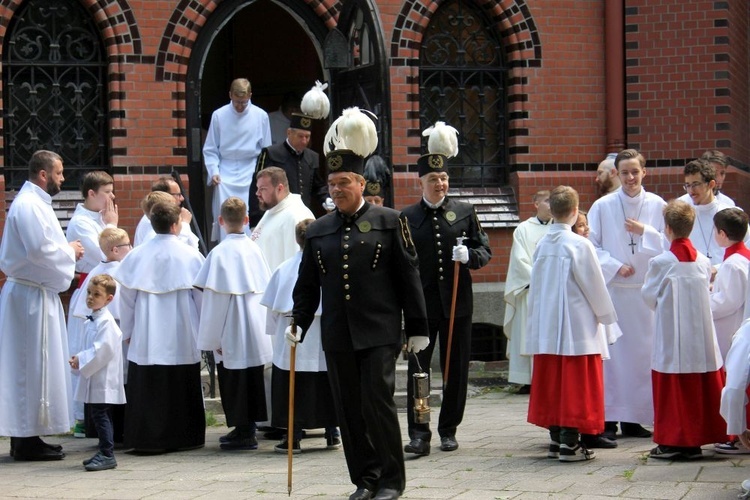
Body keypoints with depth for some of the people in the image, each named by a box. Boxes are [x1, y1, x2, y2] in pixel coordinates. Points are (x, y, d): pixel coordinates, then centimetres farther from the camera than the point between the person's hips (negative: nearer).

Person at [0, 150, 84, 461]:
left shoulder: (36, 203, 16)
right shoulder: (28, 205, -17)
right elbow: (40, 249, -24)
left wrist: (68, 251, 7)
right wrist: (70, 251, -9)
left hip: (38, 293, 10)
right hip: (31, 295, -10)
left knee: (32, 365, 12)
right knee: (34, 365, -6)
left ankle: (26, 437, 17)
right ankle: (27, 440, -2)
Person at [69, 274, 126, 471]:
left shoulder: (106, 321, -15)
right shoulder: (92, 320, 16)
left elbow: (103, 349, -23)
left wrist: (81, 360, -16)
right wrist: (79, 359, 6)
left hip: (103, 379, -10)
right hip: (94, 379, 10)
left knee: (100, 415, -10)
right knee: (100, 416, 14)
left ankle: (107, 455, -9)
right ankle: (104, 453, 20)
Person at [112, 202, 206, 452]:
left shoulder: (137, 256, -2)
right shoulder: (191, 256, -4)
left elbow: (126, 297, 4)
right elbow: (202, 296, 1)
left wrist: (127, 331, 15)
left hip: (146, 338, 0)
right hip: (182, 337, 0)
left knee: (146, 389, 2)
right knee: (182, 388, 9)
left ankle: (147, 438, 0)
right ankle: (184, 437, 15)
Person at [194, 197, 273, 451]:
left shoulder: (220, 253, -14)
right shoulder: (254, 249, 2)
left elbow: (214, 297, -14)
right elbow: (265, 289, 8)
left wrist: (212, 337, -8)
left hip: (232, 332, -6)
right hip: (255, 331, 6)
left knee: (234, 382, 2)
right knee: (252, 380, 14)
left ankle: (243, 432, 5)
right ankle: (248, 428, 22)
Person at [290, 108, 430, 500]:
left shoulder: (389, 222, 1)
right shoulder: (318, 230, 11)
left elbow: (408, 276, 1)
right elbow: (307, 284, 15)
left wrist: (417, 328, -1)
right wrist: (299, 322, 3)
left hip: (379, 332, -4)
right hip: (337, 335, 4)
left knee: (378, 401, -8)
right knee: (349, 409, 4)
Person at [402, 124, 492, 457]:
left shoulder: (465, 212, 5)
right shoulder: (407, 217, 4)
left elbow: (485, 249, 8)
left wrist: (469, 256, -14)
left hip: (457, 304, 1)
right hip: (421, 303, -1)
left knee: (456, 368, 7)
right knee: (418, 368, -6)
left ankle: (449, 430, 19)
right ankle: (419, 434, -5)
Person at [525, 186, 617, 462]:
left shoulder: (542, 244, 3)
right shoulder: (580, 245, -13)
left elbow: (535, 285, 11)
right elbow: (594, 284, -8)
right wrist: (606, 315, 7)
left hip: (547, 326, 6)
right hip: (577, 325, -6)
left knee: (552, 384, 11)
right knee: (576, 385, -2)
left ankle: (556, 439, 17)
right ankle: (570, 443, -4)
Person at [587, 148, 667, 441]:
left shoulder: (657, 206, 3)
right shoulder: (603, 207, -1)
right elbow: (590, 246, 1)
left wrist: (646, 231, -11)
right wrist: (615, 266, -11)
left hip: (646, 290, 2)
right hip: (612, 288, -2)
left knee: (642, 351, 3)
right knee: (611, 351, -4)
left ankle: (632, 418, 11)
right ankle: (607, 419, 0)